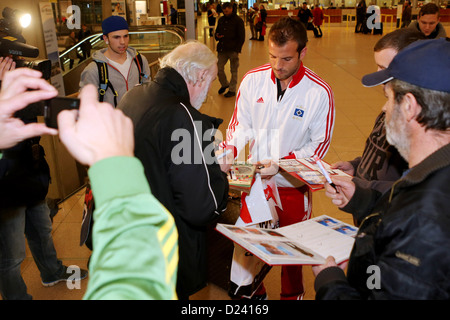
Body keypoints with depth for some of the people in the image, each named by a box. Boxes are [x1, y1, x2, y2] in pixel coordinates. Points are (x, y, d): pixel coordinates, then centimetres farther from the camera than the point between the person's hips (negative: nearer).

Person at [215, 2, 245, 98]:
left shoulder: (238, 20, -3)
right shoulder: (221, 20, 13)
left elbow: (241, 37, -5)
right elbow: (217, 31, 24)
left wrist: (237, 50, -15)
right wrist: (217, 36, -2)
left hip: (233, 50, -5)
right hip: (222, 49, 5)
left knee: (233, 71, 3)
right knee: (219, 68, 3)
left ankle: (232, 90, 13)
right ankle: (224, 84, 28)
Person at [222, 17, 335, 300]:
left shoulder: (319, 92, -14)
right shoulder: (253, 80, -7)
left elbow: (320, 143, -9)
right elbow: (241, 125, 2)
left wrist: (280, 164, -20)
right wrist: (228, 153, -15)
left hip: (292, 184, -2)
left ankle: (292, 293, 45)